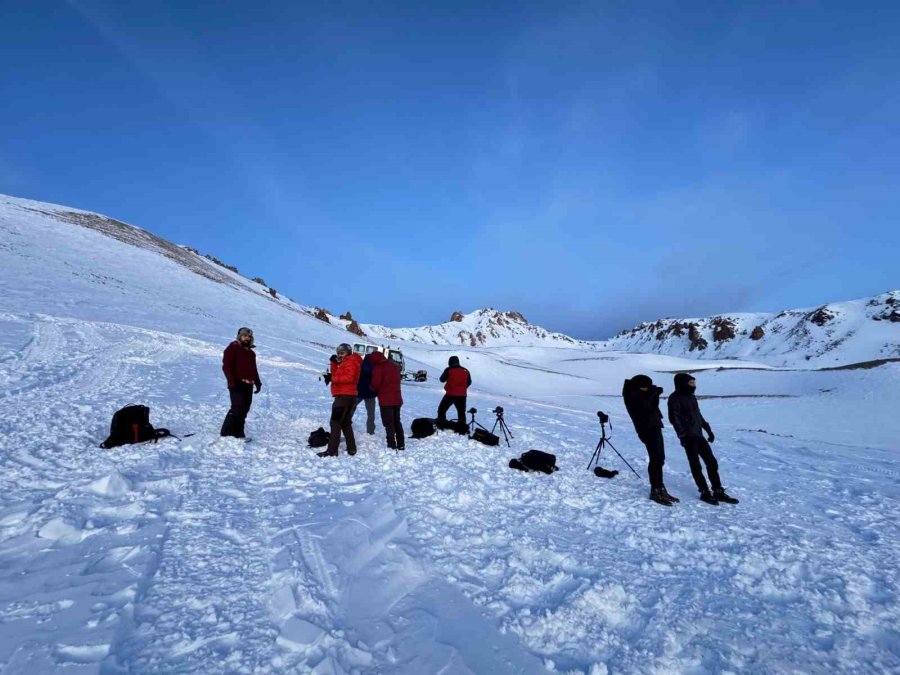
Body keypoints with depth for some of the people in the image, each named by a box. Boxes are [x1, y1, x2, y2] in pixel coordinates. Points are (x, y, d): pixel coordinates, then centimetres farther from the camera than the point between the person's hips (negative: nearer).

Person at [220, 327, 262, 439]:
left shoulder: (251, 352, 24)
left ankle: (238, 433, 12)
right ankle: (226, 433, -6)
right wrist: (232, 381, -17)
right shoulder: (233, 348, 1)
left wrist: (257, 382, 20)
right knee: (237, 409, -14)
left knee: (244, 410, 6)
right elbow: (226, 366, -8)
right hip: (237, 385, -8)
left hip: (248, 386, 8)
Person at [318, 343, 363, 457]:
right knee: (346, 423, 14)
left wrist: (332, 378, -23)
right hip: (346, 395, 11)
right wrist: (334, 363, 6)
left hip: (345, 396, -11)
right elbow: (336, 375, 18)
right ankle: (351, 448, 18)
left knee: (335, 422, -11)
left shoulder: (351, 362, -9)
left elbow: (349, 377, -23)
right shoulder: (344, 363, 23)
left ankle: (332, 450, -12)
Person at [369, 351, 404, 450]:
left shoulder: (378, 367, -10)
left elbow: (376, 383, -15)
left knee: (388, 423, -4)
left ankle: (392, 445, -7)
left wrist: (373, 388, 5)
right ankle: (401, 444, 20)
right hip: (397, 399, 7)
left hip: (386, 400, -7)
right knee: (397, 422, 16)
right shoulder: (395, 365, 15)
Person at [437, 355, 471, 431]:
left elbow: (442, 379, 0)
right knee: (461, 412, 12)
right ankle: (462, 427, 13)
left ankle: (441, 424, 9)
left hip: (450, 394, -3)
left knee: (442, 409, 12)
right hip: (462, 395, 3)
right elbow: (469, 382, 14)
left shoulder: (448, 370, -9)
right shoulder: (465, 371, 5)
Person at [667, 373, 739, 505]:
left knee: (712, 462, 9)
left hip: (698, 435, 8)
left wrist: (708, 429, 23)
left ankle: (718, 491, 18)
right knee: (696, 466, 1)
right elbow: (674, 418, -16)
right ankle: (705, 493, 11)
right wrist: (682, 436, -20)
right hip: (689, 438, -8)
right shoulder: (675, 399, -11)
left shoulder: (691, 396, 14)